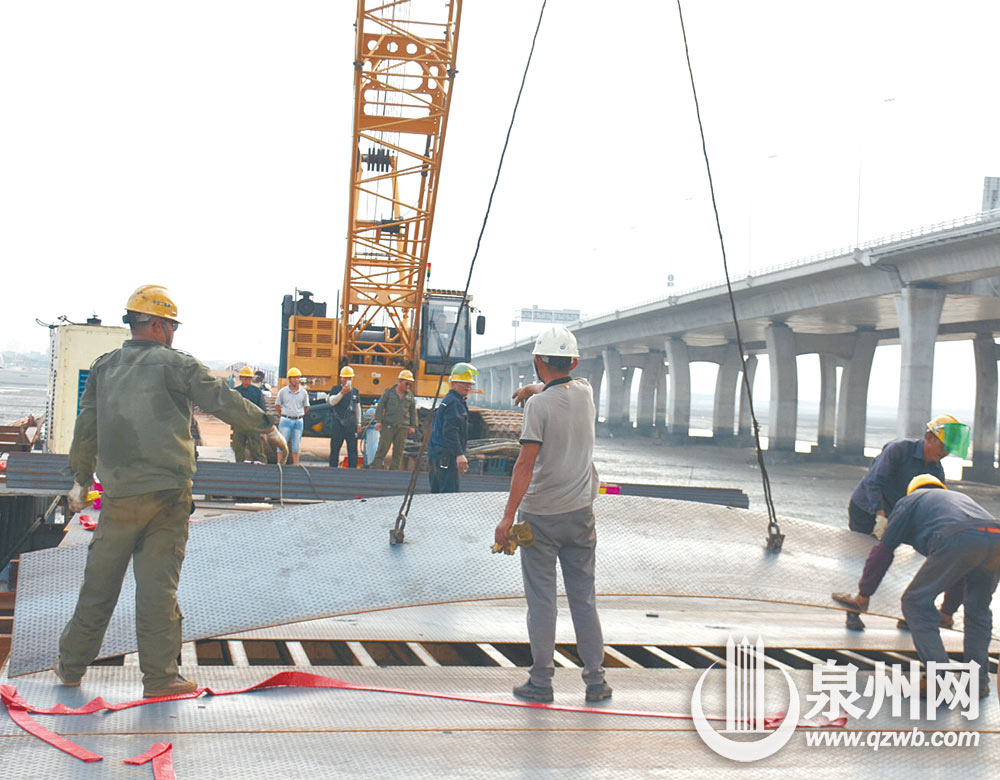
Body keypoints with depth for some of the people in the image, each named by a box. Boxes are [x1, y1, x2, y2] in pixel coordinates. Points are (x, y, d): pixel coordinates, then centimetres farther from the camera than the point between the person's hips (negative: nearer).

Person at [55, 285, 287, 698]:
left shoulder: (104, 367, 11)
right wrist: (267, 427, 6)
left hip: (118, 494, 4)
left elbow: (86, 426, 16)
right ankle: (159, 675, 5)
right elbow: (223, 401, -5)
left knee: (99, 581, 13)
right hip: (167, 493, -4)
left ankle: (72, 664, 23)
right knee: (158, 583, 0)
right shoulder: (174, 364, -4)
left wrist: (81, 479, 24)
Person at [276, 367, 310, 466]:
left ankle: (295, 466, 10)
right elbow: (277, 406, 10)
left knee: (296, 446, 5)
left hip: (298, 421, 2)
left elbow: (306, 407, 15)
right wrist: (284, 416, 9)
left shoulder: (303, 392, 4)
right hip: (285, 421, -2)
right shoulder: (283, 391, 0)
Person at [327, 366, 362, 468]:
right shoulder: (335, 389, 1)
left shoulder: (355, 391, 13)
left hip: (351, 424, 3)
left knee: (353, 448, -1)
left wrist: (358, 423, 18)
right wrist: (342, 393, -28)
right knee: (335, 449, 3)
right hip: (337, 424, -3)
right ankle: (332, 469, 10)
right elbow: (332, 402, -16)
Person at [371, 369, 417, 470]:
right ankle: (375, 467, -1)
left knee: (399, 450, 4)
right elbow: (380, 407, 2)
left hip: (403, 427, 3)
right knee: (383, 447, -5)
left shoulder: (410, 395, 12)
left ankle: (395, 469, 10)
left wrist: (413, 426, 10)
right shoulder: (389, 392, 3)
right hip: (388, 425, -3)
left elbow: (413, 412, 16)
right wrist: (378, 421, -5)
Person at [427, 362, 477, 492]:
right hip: (446, 456, -11)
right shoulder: (454, 402, -11)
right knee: (450, 492, -14)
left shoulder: (447, 400, 21)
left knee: (436, 490, 14)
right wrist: (459, 454, -27)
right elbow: (450, 431, -22)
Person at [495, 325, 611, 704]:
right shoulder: (585, 393, 3)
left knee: (541, 601, 2)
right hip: (580, 513, 5)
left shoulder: (538, 405, -14)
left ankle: (541, 682, 8)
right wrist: (534, 389, 44)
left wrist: (508, 517, -17)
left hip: (541, 516, -5)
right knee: (584, 599, 10)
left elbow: (526, 463, -18)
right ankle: (596, 681, 13)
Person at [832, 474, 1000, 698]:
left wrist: (863, 595, 38)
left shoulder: (911, 500, 31)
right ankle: (979, 681, 21)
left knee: (917, 602, 7)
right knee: (978, 610, 25)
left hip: (958, 541, -5)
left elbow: (883, 550, 28)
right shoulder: (960, 497, 45)